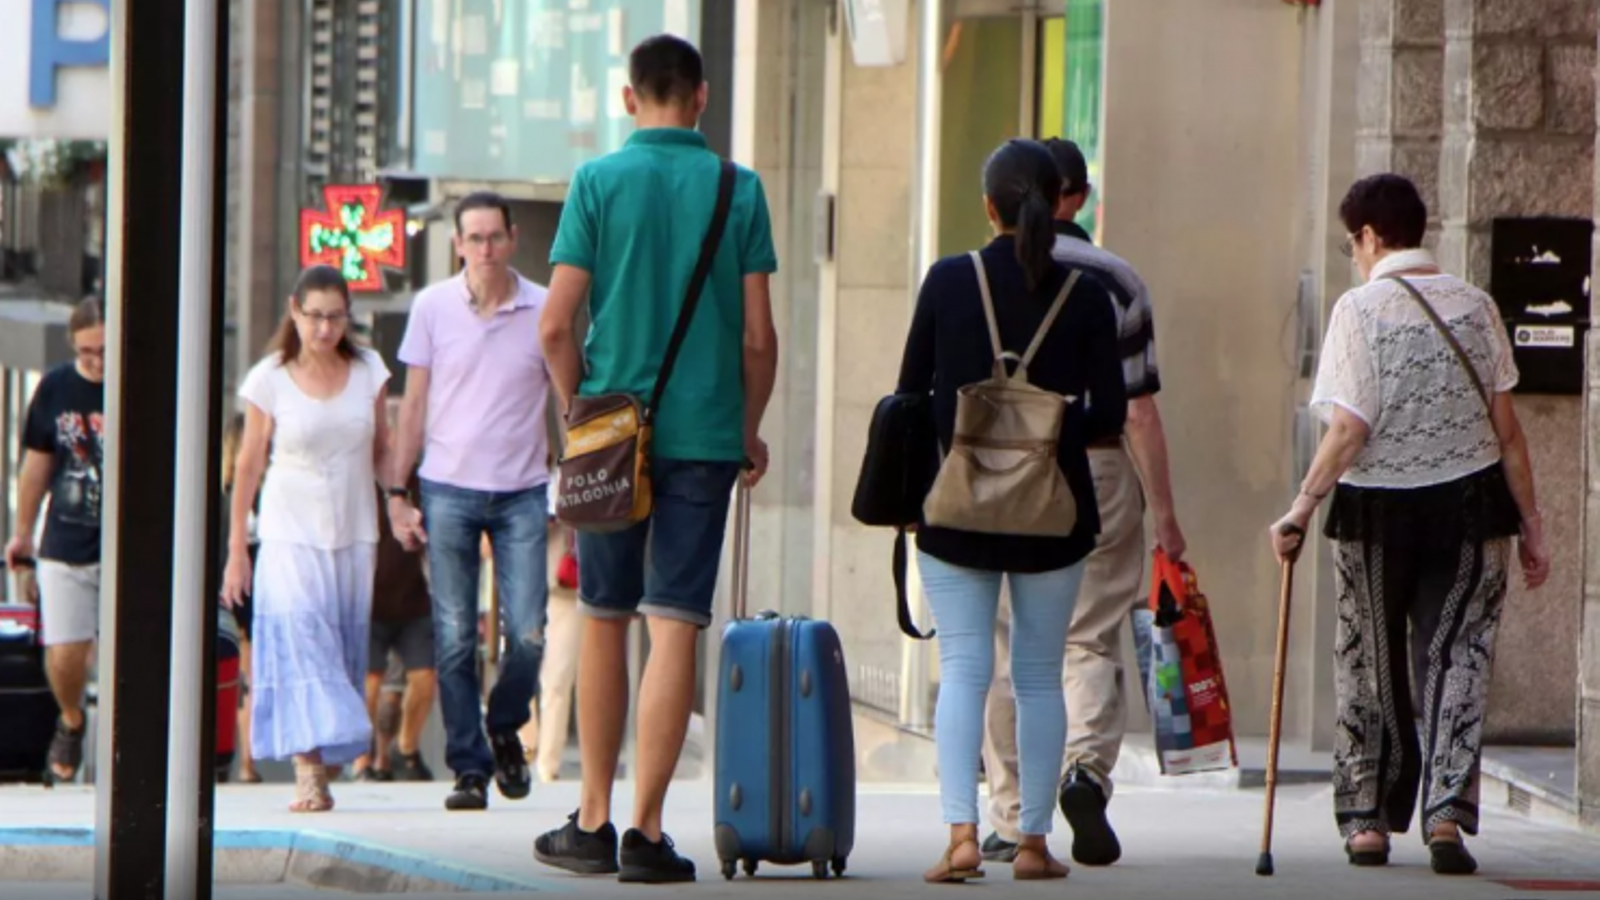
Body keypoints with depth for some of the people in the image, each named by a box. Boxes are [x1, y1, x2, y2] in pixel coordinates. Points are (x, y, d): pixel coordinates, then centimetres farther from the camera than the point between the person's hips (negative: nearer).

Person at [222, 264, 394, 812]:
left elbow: (383, 452, 12)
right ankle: (308, 770, -22)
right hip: (290, 535, -3)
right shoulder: (270, 381, -3)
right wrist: (236, 549, 2)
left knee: (344, 650, 2)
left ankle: (332, 757, 8)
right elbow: (249, 466, 1)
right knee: (299, 642, -15)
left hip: (353, 535, 3)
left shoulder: (368, 372, 5)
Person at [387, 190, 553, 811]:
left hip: (521, 493, 0)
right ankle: (469, 766, 6)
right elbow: (415, 405, 7)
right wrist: (398, 492, 4)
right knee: (454, 639, -1)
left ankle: (504, 727, 21)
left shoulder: (543, 310, 1)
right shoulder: (432, 307, 2)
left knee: (527, 634, -7)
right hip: (449, 487, 0)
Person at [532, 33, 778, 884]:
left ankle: (594, 821, 17)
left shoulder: (598, 182, -2)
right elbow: (758, 337, -1)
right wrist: (748, 430, 14)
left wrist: (578, 407, 10)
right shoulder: (738, 190, 0)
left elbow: (556, 324, -6)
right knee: (675, 626, -2)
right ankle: (646, 829, -5)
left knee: (604, 621, 12)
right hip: (705, 432, 0)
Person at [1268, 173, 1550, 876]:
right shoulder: (1476, 307, 2)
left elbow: (1349, 429, -14)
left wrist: (1301, 509, -8)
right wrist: (1531, 525, 8)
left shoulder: (1359, 310, -8)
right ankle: (1446, 813, -8)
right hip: (1469, 504, 2)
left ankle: (1368, 823, 15)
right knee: (1456, 662, 5)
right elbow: (1505, 429, 2)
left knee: (1370, 672, 10)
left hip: (1375, 510, -2)